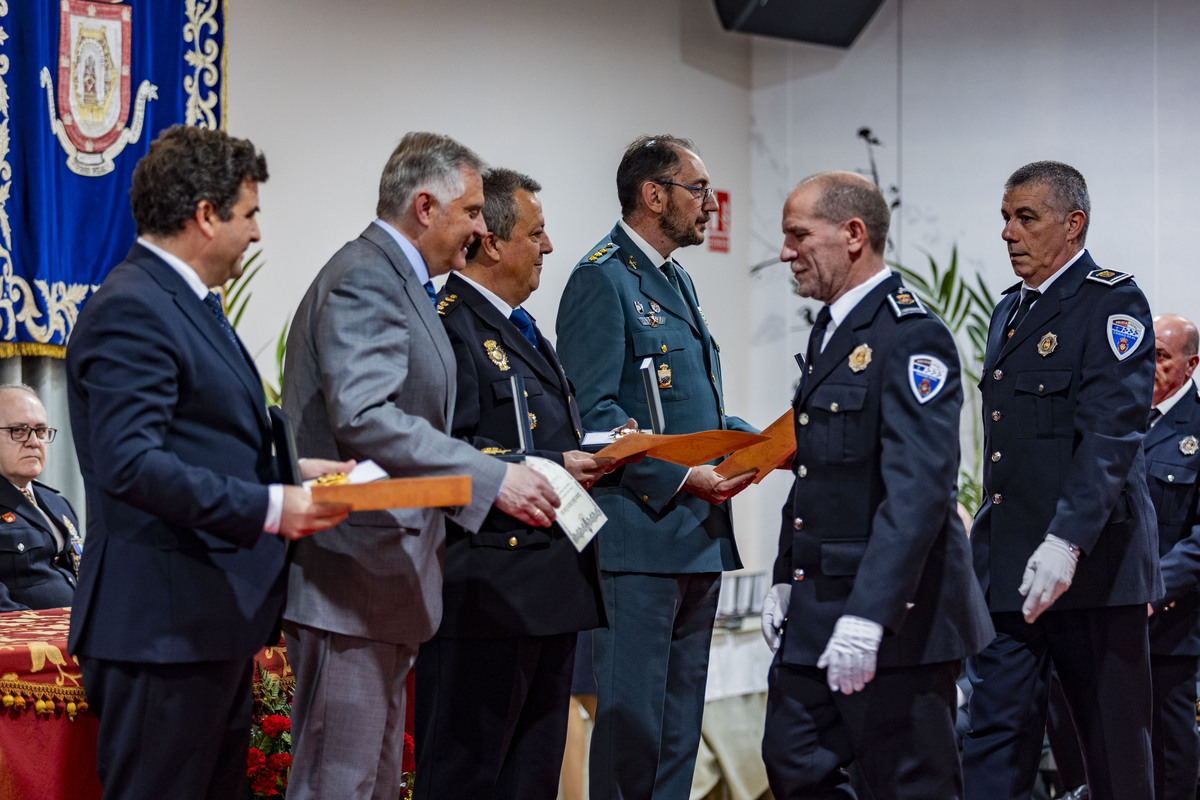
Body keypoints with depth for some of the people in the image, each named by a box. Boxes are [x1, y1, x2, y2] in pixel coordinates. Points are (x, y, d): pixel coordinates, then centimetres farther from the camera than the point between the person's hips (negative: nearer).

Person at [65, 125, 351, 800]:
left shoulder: (190, 303, 19)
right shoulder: (130, 311, -15)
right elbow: (132, 464, -24)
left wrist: (292, 470, 12)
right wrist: (268, 507, -25)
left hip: (216, 617, 11)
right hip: (162, 623, -11)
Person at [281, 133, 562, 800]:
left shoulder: (398, 281, 20)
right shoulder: (364, 280, -13)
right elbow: (364, 419, -27)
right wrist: (493, 477, -27)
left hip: (382, 577, 11)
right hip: (354, 574, -11)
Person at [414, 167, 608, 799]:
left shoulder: (522, 329, 21)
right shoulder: (450, 326, -12)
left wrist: (592, 452, 9)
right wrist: (551, 467, -19)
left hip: (552, 583, 10)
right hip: (489, 588, -10)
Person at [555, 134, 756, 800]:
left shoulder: (677, 282, 20)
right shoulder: (602, 278, -9)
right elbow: (592, 413, -17)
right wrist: (681, 476, -20)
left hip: (698, 537, 9)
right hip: (639, 538, -9)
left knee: (680, 720, 12)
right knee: (632, 717, -8)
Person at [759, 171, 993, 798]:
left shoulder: (912, 337, -15)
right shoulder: (829, 332, 16)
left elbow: (919, 491, -24)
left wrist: (867, 617, -29)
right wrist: (786, 580, 15)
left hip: (896, 615, -9)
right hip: (817, 611, 10)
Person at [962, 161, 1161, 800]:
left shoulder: (1113, 303, -8)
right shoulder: (1008, 312, 18)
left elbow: (1109, 434, -19)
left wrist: (1066, 542, -29)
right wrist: (988, 534, 17)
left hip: (1092, 561, -7)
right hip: (1009, 568, 7)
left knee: (1115, 748, 3)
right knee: (994, 734, 0)